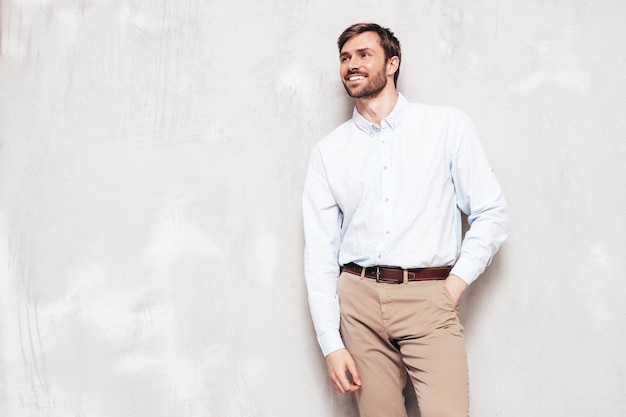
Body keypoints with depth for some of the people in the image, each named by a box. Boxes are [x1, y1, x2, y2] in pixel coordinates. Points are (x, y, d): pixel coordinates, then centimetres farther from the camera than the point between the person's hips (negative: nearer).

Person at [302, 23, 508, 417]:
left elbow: (491, 212, 6)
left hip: (428, 297, -2)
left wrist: (455, 285, -4)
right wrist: (332, 344, -1)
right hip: (359, 299, 2)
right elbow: (319, 251, 6)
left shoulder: (447, 126, 6)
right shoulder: (328, 151, 10)